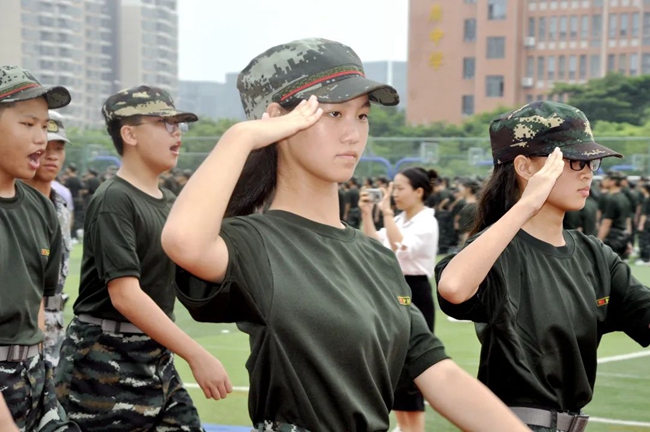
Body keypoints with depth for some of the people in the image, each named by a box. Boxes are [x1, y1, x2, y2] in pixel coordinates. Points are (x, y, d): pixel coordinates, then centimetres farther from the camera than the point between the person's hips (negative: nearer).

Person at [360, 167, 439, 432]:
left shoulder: (426, 223, -13)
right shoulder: (399, 220, 12)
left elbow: (401, 247, -29)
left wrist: (386, 212, -27)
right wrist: (367, 214, 1)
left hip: (415, 296, -9)